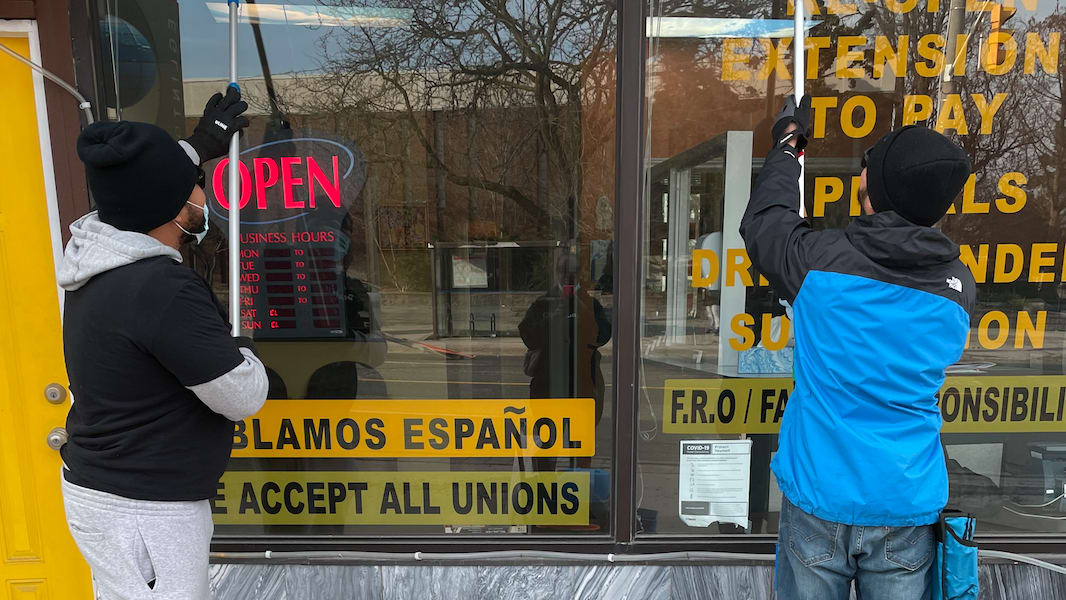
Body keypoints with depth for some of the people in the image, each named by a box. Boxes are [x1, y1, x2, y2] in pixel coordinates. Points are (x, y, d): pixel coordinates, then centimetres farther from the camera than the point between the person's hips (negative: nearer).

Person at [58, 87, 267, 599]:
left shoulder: (95, 247, -2)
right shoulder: (163, 289, -29)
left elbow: (138, 195, 22)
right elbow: (245, 396, -23)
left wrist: (197, 147, 30)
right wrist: (239, 347, -2)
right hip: (142, 511, -9)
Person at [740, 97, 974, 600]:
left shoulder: (820, 258, -16)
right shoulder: (959, 287, -5)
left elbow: (762, 221, 4)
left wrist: (787, 145, 19)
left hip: (819, 494, -2)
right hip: (908, 503, 3)